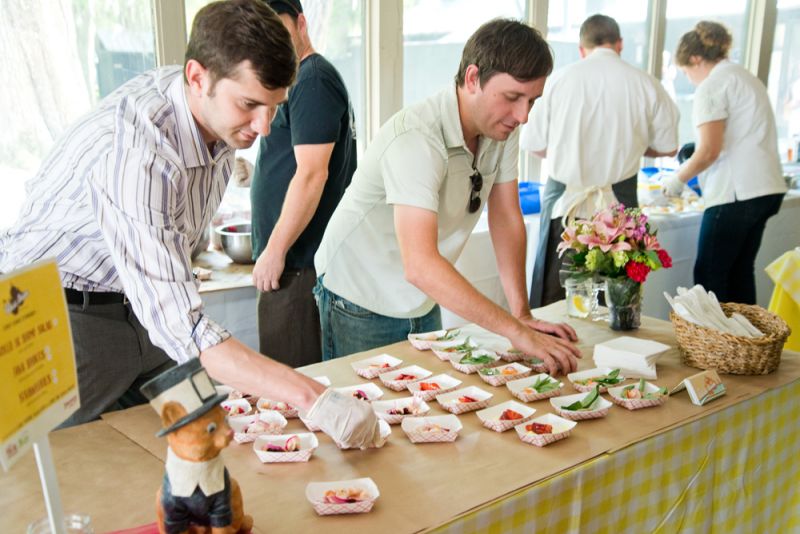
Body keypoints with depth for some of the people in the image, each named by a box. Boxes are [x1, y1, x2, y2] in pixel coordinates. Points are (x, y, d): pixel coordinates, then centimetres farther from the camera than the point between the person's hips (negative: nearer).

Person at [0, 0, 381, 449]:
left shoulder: (221, 108, -9)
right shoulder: (135, 152, -36)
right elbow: (178, 326, -41)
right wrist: (314, 399, -45)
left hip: (138, 302, 7)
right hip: (60, 314, -6)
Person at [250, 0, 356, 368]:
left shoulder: (313, 80, -13)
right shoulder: (301, 80, 18)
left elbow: (311, 175, -21)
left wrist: (275, 251, -18)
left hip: (297, 263, -10)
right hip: (296, 259, 10)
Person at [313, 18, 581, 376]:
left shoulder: (502, 127, -7)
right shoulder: (416, 139, -31)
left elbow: (506, 221, -2)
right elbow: (420, 266, -40)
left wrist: (523, 314, -10)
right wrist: (516, 332, -40)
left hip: (423, 302, 7)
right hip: (361, 303, -7)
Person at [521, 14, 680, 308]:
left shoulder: (560, 78, -4)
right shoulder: (646, 84, -3)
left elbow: (533, 143, 0)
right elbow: (667, 147, 6)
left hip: (564, 197, 0)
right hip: (618, 199, 0)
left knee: (552, 299, 10)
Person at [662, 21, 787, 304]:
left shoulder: (711, 86, -8)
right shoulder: (747, 78, 20)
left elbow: (709, 151, -16)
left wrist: (677, 180, -1)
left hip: (736, 193, -9)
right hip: (768, 188, 9)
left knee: (709, 276, -2)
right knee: (740, 271, 14)